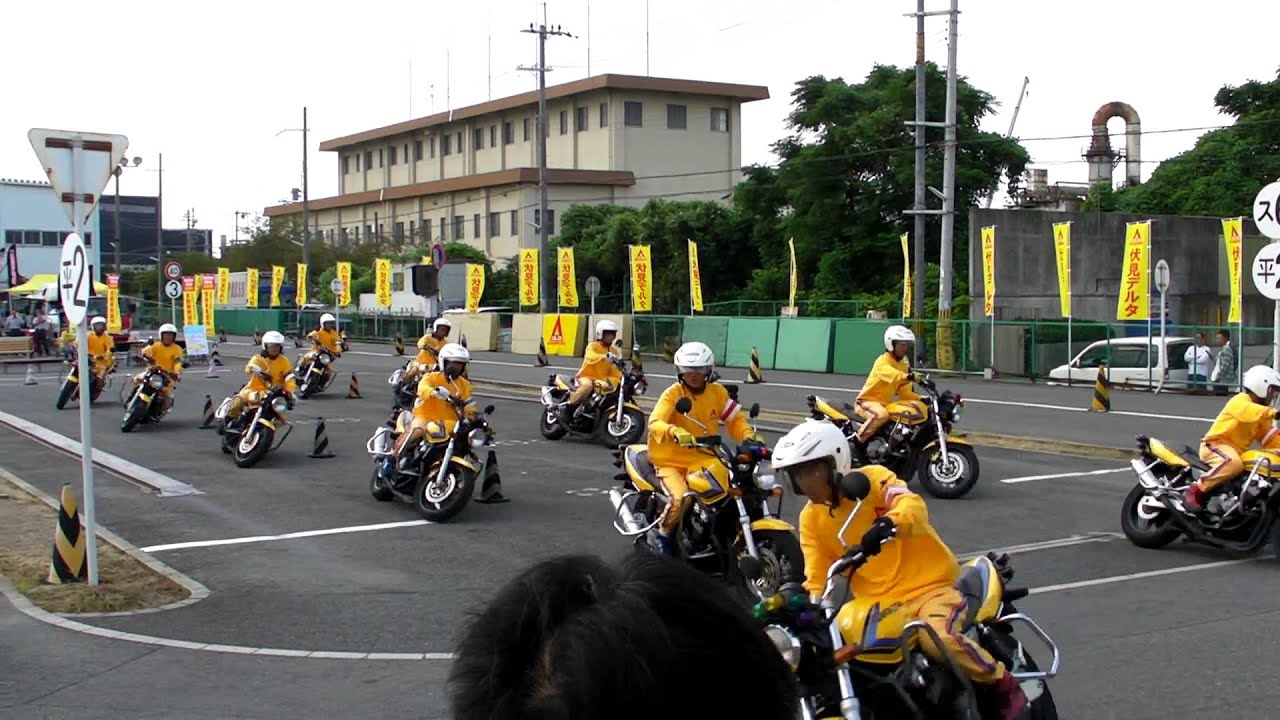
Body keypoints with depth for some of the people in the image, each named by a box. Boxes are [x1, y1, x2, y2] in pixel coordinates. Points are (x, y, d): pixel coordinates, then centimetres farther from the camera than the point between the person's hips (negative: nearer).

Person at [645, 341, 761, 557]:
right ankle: (664, 533, 1)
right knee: (681, 498, -28)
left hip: (703, 458, 3)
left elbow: (734, 419, 10)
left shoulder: (717, 392, 5)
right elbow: (654, 423, -22)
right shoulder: (673, 393, -8)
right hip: (671, 460, -3)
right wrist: (674, 432, -43)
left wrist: (749, 436, -11)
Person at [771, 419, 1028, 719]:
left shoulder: (871, 479, -8)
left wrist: (889, 524, -50)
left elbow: (913, 506, -28)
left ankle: (1005, 686, -9)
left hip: (930, 586, -6)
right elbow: (817, 580, 7)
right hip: (879, 604, 6)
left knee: (937, 638, -33)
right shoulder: (811, 519, 8)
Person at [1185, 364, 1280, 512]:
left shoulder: (1261, 417, 19)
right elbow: (1249, 412, -35)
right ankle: (1195, 491, -34)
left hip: (1237, 450, 10)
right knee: (1234, 463, -40)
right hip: (1216, 444, -10)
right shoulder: (1240, 401, -11)